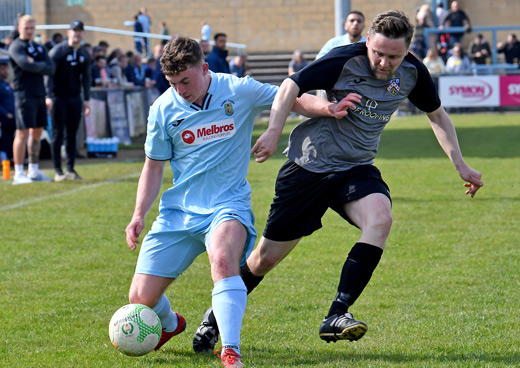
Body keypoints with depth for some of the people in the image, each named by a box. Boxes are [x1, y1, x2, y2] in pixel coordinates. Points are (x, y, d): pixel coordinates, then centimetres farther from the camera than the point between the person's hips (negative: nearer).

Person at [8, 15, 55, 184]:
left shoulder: (39, 48, 18)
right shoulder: (16, 47, -4)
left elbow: (51, 69, 6)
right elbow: (26, 65, -21)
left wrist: (35, 65, -10)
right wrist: (42, 66, -5)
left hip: (39, 93, 8)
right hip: (24, 94, -7)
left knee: (37, 132, 10)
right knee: (23, 132, -9)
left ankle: (34, 171, 18)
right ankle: (18, 174, -9)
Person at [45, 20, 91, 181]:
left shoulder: (84, 54, 10)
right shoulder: (58, 51, -6)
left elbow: (86, 77, 15)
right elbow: (49, 73, -9)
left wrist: (87, 99, 9)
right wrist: (49, 96, -17)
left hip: (75, 99, 5)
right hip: (58, 98, -5)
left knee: (72, 134, 5)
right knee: (58, 134, -4)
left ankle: (70, 169, 9)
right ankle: (58, 171, -1)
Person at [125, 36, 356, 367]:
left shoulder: (239, 91, -5)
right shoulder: (163, 109, -1)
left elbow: (294, 101, 4)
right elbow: (154, 167, 10)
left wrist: (325, 108, -18)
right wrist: (139, 214, -1)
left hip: (227, 205, -3)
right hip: (179, 211, 3)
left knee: (223, 258, -38)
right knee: (141, 298, -2)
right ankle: (170, 324, 35)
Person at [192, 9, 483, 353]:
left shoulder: (413, 72, -2)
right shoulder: (344, 60, -17)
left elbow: (437, 114, 15)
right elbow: (292, 86, -16)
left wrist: (460, 164, 13)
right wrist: (274, 132, -31)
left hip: (357, 169, 3)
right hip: (310, 165, -3)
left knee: (380, 218, -31)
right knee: (266, 258, 1)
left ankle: (336, 317, -29)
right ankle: (217, 316, 28)